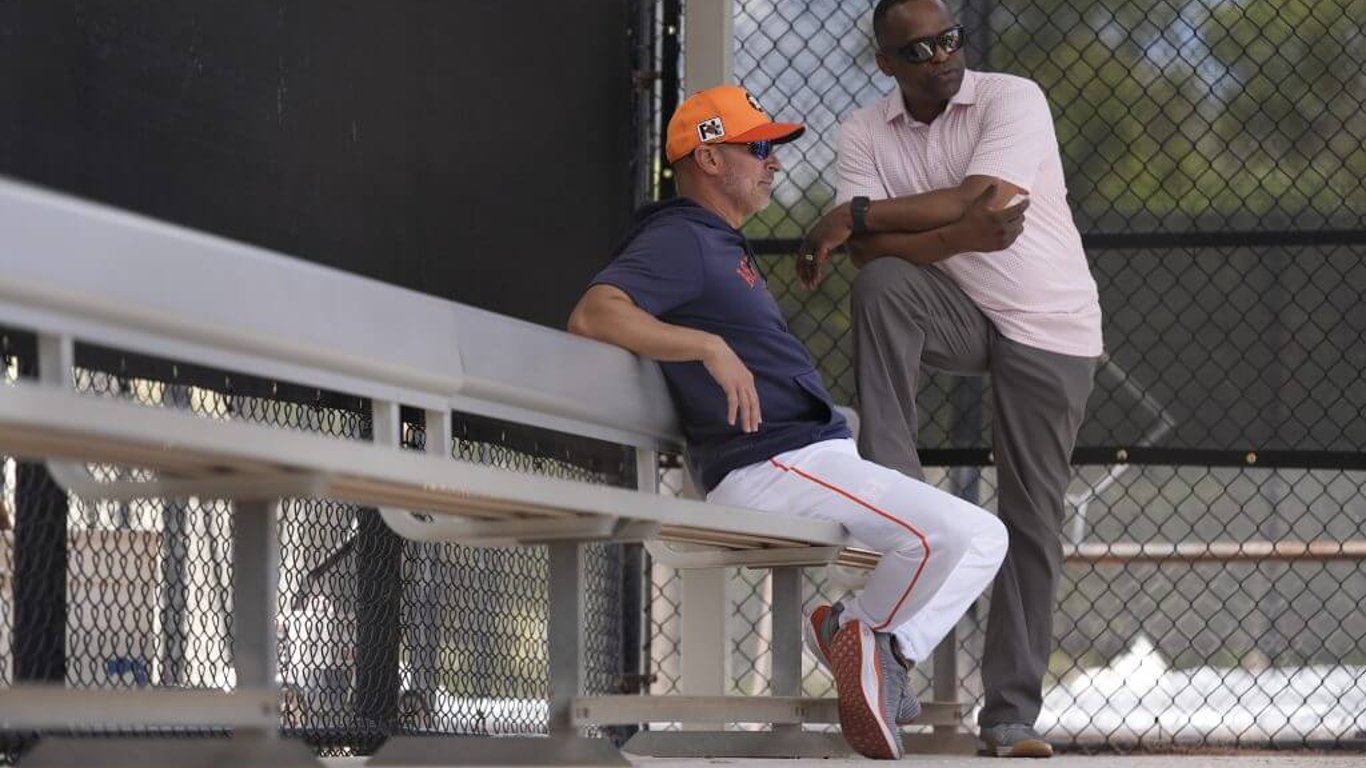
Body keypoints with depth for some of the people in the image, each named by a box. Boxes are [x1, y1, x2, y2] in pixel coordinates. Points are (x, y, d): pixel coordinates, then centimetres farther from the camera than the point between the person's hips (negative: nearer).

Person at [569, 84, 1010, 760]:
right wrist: (710, 346, -31)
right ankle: (864, 631, -2)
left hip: (822, 453, 11)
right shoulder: (679, 240, -7)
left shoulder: (723, 246, 26)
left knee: (982, 538, 10)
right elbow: (593, 313, -24)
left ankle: (885, 653, -4)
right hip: (773, 466, -11)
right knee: (955, 533, -23)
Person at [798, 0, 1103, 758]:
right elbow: (871, 253, -15)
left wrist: (855, 215, -23)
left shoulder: (1012, 99, -13)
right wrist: (958, 237, -33)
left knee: (1031, 517, -3)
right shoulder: (864, 132, -4)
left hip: (1051, 327, -2)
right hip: (957, 310, 2)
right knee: (882, 287, -31)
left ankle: (1012, 710, 4)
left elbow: (983, 199, -27)